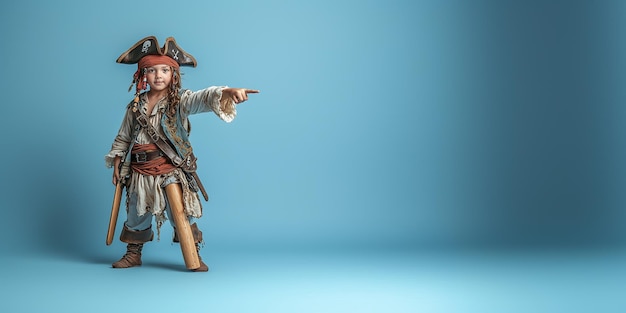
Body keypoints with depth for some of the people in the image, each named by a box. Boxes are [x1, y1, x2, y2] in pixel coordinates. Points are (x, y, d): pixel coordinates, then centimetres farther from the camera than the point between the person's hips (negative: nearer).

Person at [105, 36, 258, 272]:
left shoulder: (180, 101, -7)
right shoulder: (135, 106, 6)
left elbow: (203, 98, -28)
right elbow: (123, 138, 15)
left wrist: (227, 92, -48)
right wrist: (116, 164, 9)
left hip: (171, 170, -4)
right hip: (139, 172, 4)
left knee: (182, 216, -4)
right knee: (136, 217, 16)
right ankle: (133, 255, 34)